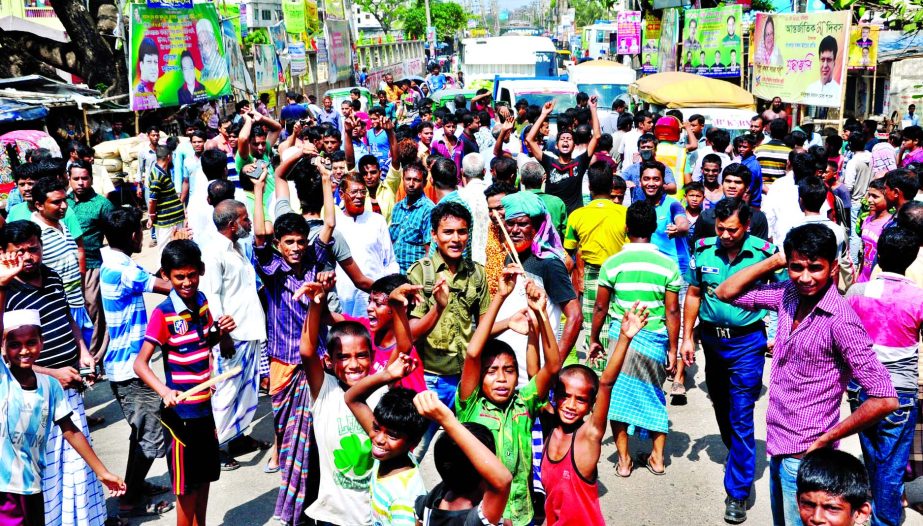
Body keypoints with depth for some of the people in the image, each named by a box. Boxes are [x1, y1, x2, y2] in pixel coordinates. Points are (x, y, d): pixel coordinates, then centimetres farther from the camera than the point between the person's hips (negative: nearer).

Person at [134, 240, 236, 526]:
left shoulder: (201, 300, 2)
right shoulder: (163, 314, -18)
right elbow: (140, 363, -21)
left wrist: (222, 331, -4)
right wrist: (165, 392, -37)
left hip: (204, 405, 7)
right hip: (180, 410, -7)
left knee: (205, 475, 19)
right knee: (186, 484, 5)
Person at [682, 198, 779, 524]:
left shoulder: (765, 253, -13)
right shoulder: (703, 250, -3)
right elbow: (693, 294, 7)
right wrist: (687, 337, 5)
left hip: (747, 342, -4)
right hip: (711, 337, 5)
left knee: (740, 417, -6)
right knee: (721, 406, 20)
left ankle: (738, 492, 3)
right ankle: (738, 457, 45)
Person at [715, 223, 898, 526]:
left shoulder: (839, 322, -23)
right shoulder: (788, 295, -2)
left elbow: (885, 400, -25)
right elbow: (726, 293, 7)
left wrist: (824, 441, -16)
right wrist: (774, 261, -5)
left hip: (804, 456, -7)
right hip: (778, 445, 7)